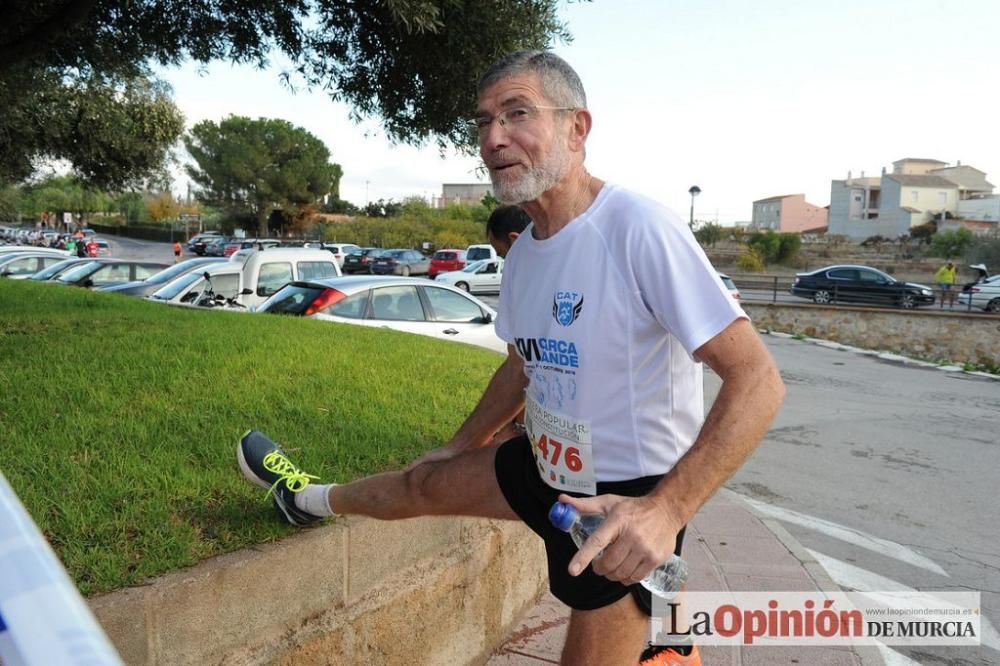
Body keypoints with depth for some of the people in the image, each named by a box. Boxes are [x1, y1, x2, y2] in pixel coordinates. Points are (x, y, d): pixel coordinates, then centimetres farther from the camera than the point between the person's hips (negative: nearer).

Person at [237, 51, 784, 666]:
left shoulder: (640, 229, -26)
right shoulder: (523, 253, 0)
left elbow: (758, 380, -27)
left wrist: (667, 510, -37)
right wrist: (457, 448, 25)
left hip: (628, 505, -7)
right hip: (549, 469, 7)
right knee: (425, 482, 21)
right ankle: (312, 499, 49)